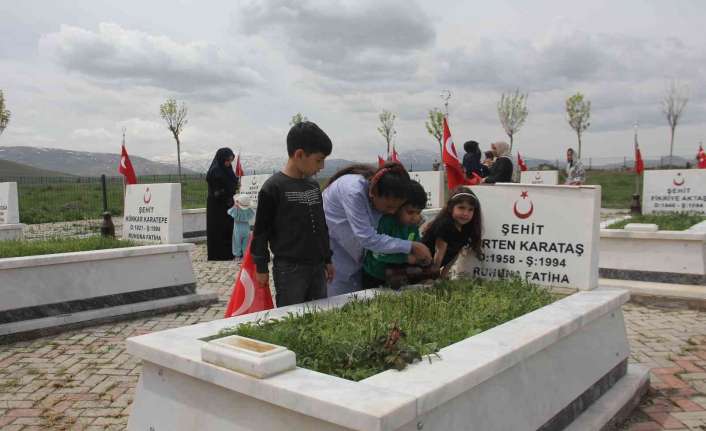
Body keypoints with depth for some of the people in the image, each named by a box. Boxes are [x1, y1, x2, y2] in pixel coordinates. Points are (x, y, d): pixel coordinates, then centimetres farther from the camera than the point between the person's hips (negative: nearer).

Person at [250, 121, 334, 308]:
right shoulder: (273, 188, -11)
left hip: (317, 267, 6)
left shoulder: (314, 185, 9)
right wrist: (261, 267, -4)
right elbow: (261, 231, -6)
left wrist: (327, 259, 20)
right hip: (289, 269, -6)